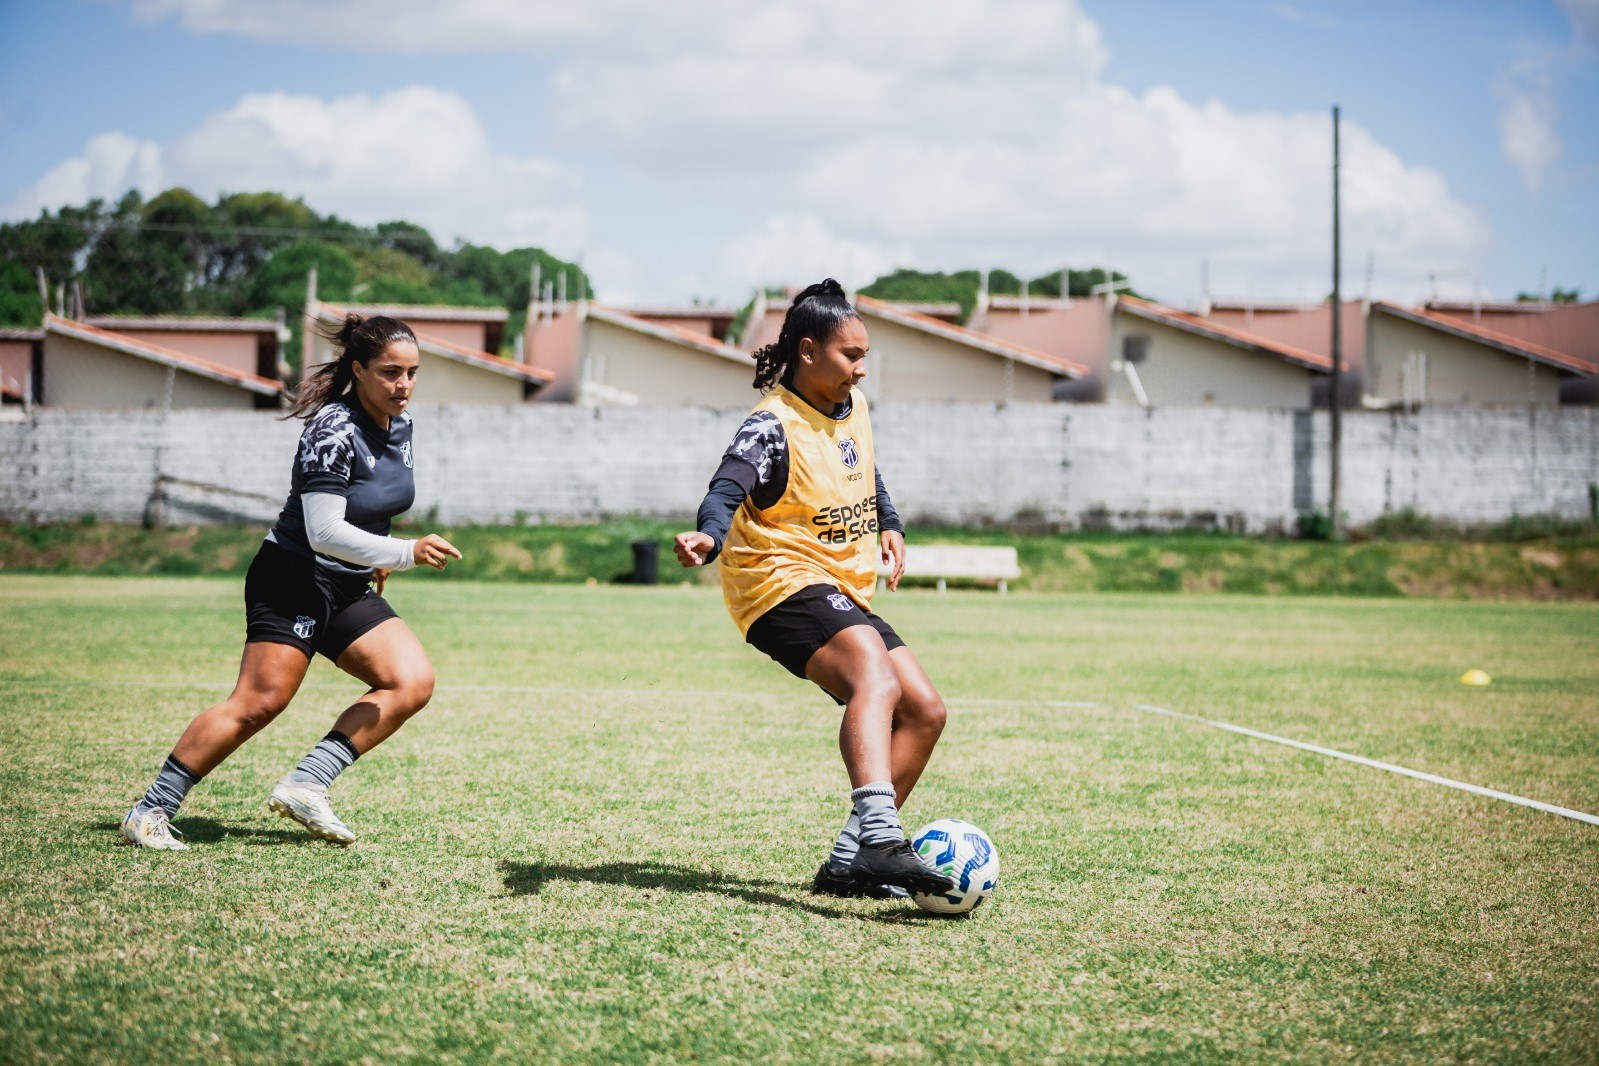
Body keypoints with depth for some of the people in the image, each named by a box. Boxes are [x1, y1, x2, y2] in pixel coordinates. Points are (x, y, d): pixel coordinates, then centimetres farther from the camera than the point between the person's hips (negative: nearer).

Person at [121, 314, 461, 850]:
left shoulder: (399, 427, 6)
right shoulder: (334, 432, -20)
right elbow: (324, 531, -26)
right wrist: (406, 553, -31)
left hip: (348, 590, 9)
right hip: (293, 581, -8)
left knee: (412, 681, -8)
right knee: (260, 702, -16)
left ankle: (305, 786, -9)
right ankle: (150, 811, -6)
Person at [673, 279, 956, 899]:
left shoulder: (853, 408, 11)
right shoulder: (775, 426, -15)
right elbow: (727, 489, -31)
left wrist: (889, 525, 21)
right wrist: (709, 538, -51)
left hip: (845, 594, 9)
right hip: (786, 585, -9)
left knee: (924, 711, 1)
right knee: (876, 678, -34)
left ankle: (848, 863, 4)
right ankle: (879, 836, -53)